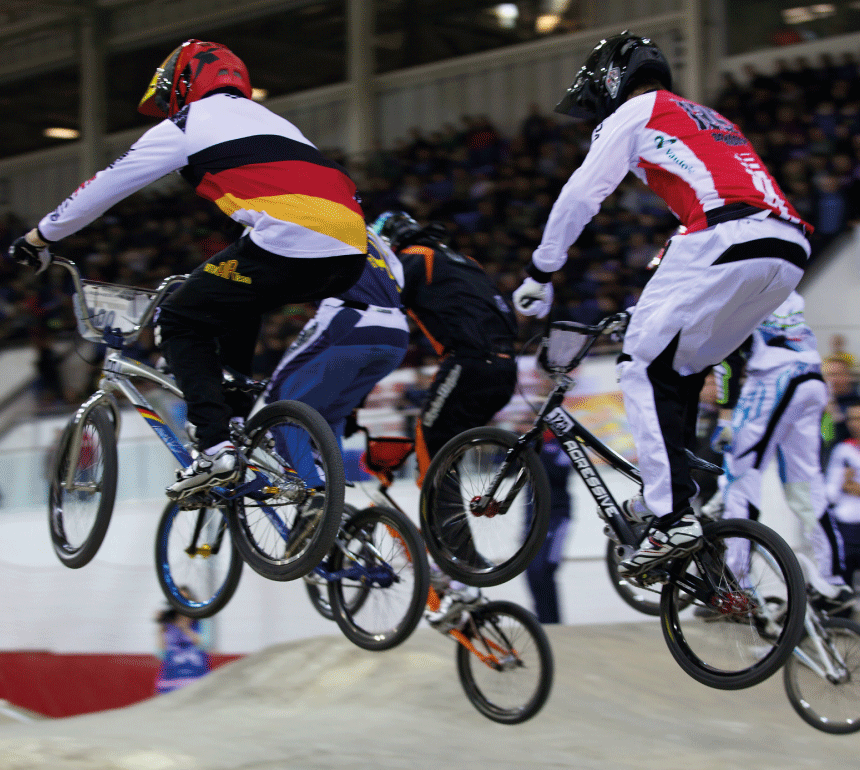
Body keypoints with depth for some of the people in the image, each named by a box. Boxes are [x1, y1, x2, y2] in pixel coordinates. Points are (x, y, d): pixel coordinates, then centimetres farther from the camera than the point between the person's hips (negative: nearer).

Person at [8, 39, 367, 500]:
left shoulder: (188, 123, 14)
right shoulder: (267, 120, 35)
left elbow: (106, 185, 19)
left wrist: (40, 237, 31)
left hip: (289, 239, -7)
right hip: (350, 254, 7)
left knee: (181, 321, 9)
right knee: (234, 308, 33)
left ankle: (216, 448, -6)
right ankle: (236, 420, 30)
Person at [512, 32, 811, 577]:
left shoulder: (635, 112, 15)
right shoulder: (709, 120, 39)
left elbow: (580, 196, 9)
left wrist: (539, 277, 17)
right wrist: (651, 310, 47)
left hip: (727, 241, -8)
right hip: (790, 251, 8)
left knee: (646, 370, -3)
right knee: (682, 372, 21)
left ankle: (674, 520, -13)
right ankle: (665, 495, 20)